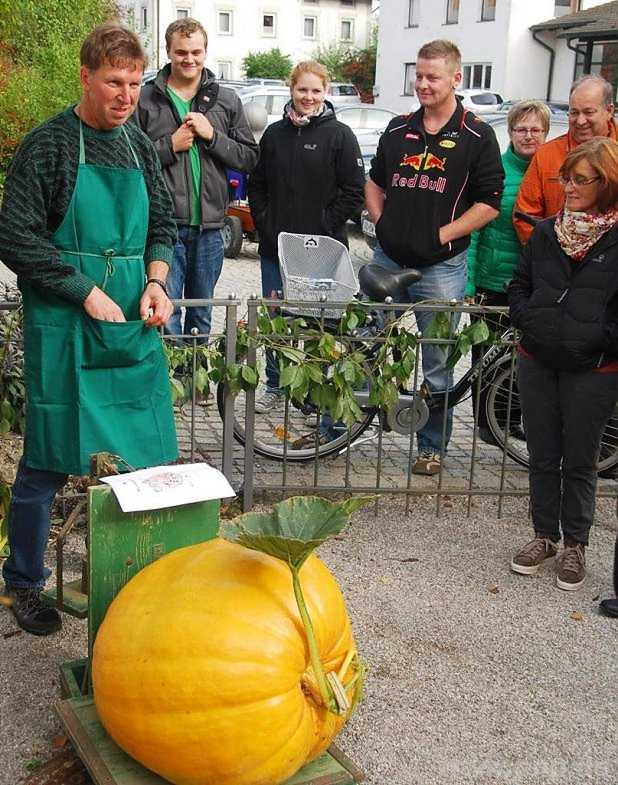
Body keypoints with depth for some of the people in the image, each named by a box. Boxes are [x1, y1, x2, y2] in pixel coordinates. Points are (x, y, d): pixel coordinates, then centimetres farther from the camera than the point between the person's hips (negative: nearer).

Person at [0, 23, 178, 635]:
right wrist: (87, 292, -14)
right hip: (63, 326, -6)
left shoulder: (138, 146, 11)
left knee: (148, 452, 10)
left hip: (133, 320, 6)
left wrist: (155, 281, 0)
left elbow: (162, 224, 18)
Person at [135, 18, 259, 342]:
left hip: (209, 228, 3)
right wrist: (170, 145, -13)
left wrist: (212, 135, -8)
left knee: (202, 315, 15)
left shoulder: (227, 100, 9)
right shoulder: (146, 99, 0)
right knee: (165, 315, -4)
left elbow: (250, 157, 5)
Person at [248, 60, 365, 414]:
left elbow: (354, 193, -6)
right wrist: (265, 225, 3)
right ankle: (275, 386, 26)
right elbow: (257, 186, 15)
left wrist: (323, 227, -10)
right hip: (275, 248, 4)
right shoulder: (275, 134, 10)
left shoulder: (340, 135, -3)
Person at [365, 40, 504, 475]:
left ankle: (432, 446, 17)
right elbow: (375, 182, 23)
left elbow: (489, 204, -5)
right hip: (388, 260, 4)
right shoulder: (398, 130, 11)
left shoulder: (477, 136, -3)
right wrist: (381, 220, 8)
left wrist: (444, 233, -10)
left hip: (440, 267, -4)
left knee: (434, 363, 5)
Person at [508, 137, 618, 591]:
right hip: (537, 363, 4)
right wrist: (528, 318, -1)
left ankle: (575, 544, 24)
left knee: (580, 462, 8)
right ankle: (544, 536, 28)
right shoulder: (547, 233, 7)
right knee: (542, 457, 13)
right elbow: (519, 285, 15)